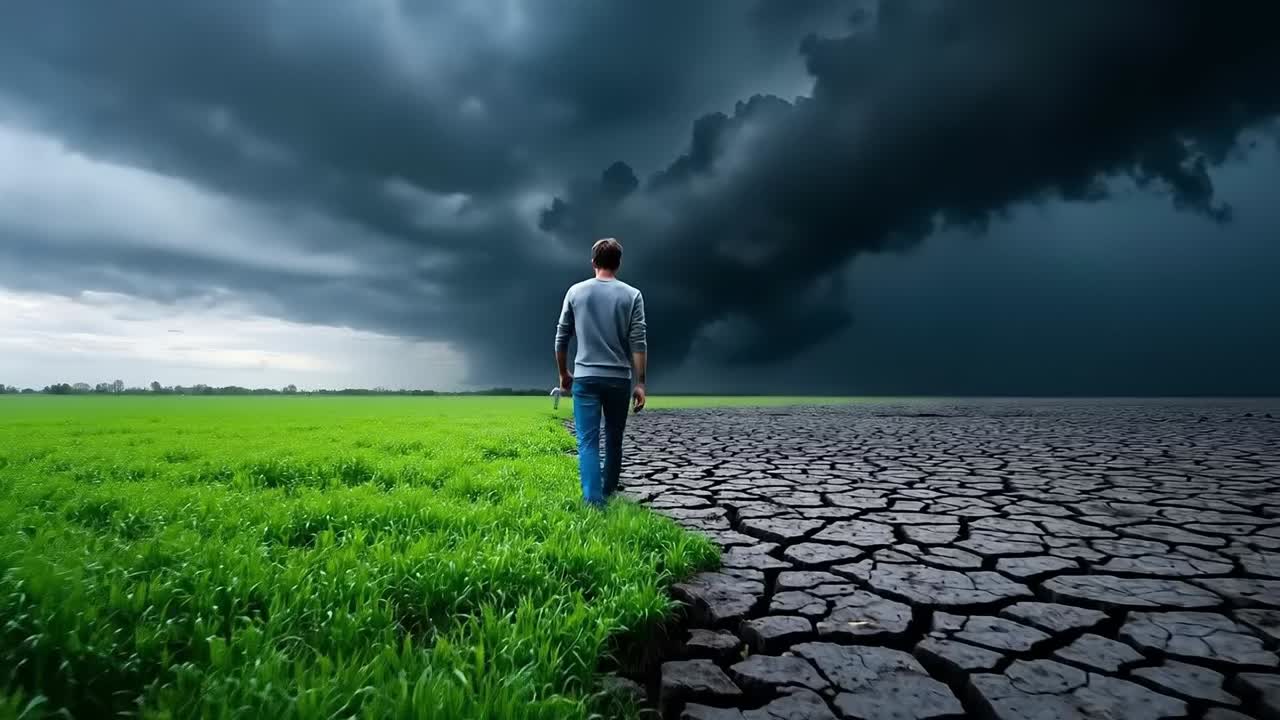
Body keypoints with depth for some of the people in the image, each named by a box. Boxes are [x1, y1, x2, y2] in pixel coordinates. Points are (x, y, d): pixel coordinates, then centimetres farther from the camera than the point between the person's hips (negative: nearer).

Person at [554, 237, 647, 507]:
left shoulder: (576, 292, 4)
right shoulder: (632, 295, 0)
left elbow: (561, 338, 7)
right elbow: (639, 342, -6)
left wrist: (563, 374, 19)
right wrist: (640, 383, -3)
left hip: (585, 377, 0)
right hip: (619, 378, 1)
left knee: (588, 441, -1)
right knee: (614, 440, 15)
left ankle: (593, 502, -10)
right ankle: (608, 492, 28)